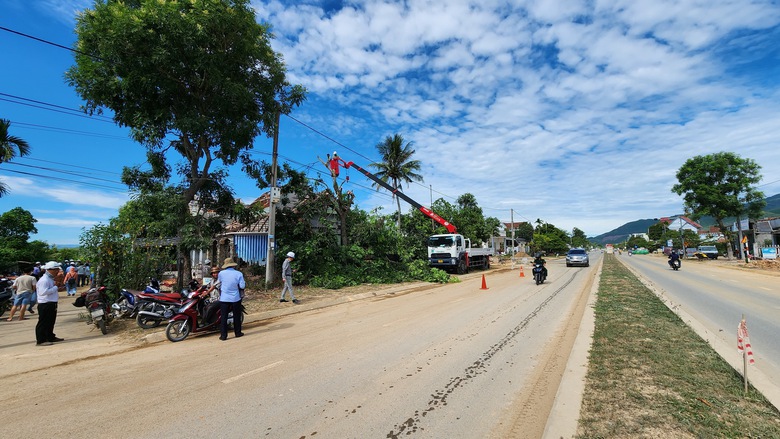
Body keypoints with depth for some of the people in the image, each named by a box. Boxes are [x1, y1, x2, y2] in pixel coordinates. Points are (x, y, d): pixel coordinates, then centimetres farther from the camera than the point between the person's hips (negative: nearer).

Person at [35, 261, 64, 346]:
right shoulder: (44, 280, -18)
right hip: (45, 305, -10)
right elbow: (44, 292, -28)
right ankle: (40, 340, 3)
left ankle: (50, 337, 29)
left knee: (51, 322, 18)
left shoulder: (50, 279, 15)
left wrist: (56, 285, 8)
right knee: (43, 323, -3)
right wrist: (55, 287, -21)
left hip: (52, 304, 10)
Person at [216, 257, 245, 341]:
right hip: (235, 298, 0)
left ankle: (223, 335, 5)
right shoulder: (239, 274, -9)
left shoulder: (221, 273, -5)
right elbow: (242, 286, -11)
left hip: (224, 299, 0)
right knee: (236, 316, 12)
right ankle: (238, 333, 21)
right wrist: (244, 282, 9)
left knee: (224, 317, 5)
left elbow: (219, 282, 15)